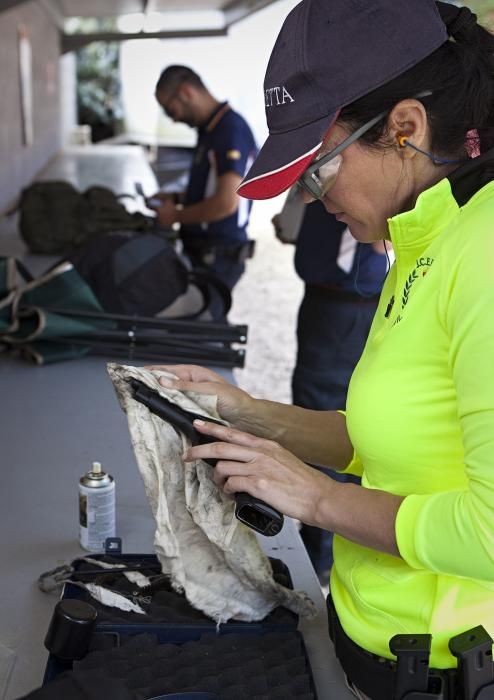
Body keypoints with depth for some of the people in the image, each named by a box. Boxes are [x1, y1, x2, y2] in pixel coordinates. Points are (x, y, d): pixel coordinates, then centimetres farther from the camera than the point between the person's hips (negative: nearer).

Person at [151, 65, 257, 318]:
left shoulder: (231, 130, -18)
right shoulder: (210, 129, 12)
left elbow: (226, 202, -26)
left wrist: (176, 216, -13)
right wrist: (177, 198, 12)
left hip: (218, 256, -9)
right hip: (204, 250, 9)